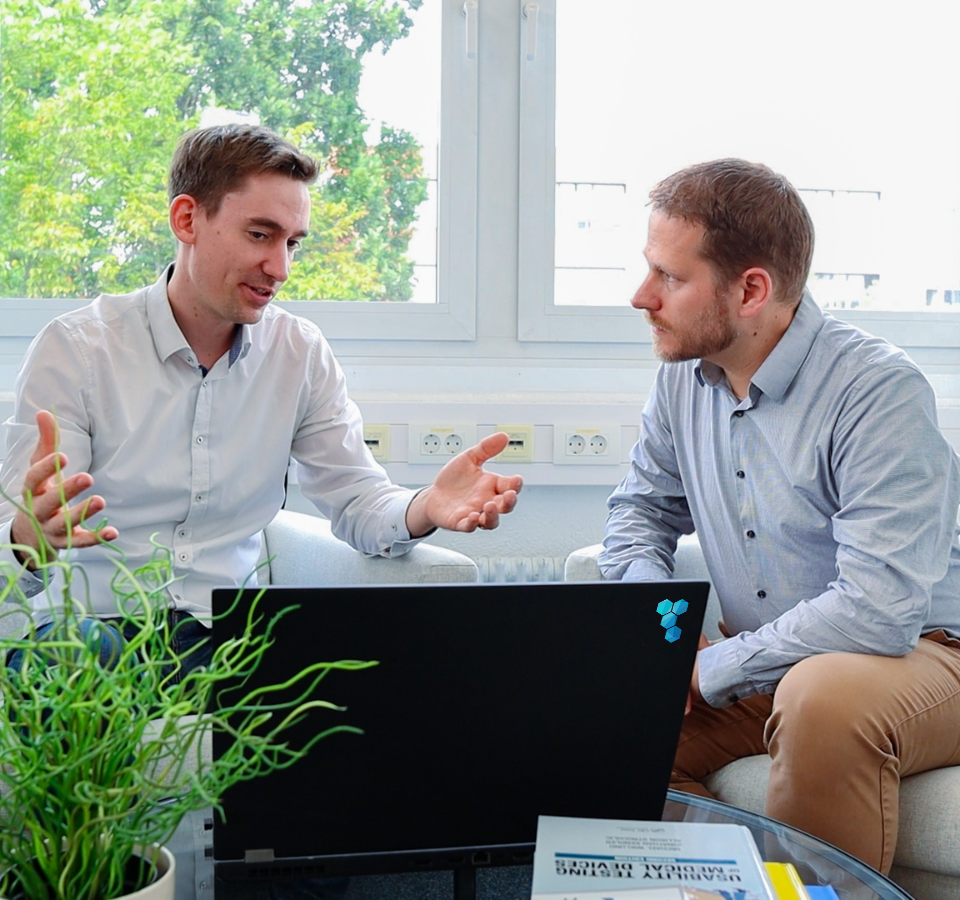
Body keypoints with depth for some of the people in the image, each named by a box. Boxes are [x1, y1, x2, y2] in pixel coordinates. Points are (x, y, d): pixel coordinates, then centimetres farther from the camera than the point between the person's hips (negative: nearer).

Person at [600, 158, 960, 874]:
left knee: (825, 692, -37)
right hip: (762, 665, 7)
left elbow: (878, 611, -29)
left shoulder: (879, 392, -22)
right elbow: (642, 508, 17)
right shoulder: (683, 378, 1)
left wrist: (711, 668, -20)